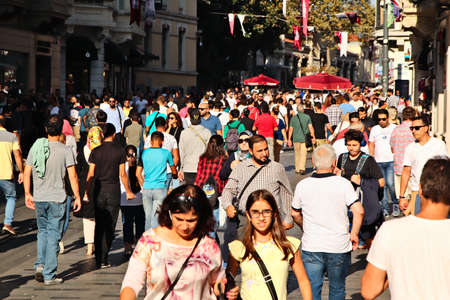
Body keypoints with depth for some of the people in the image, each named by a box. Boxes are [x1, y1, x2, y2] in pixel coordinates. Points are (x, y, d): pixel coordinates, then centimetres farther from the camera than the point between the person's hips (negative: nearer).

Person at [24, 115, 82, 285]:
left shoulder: (35, 148, 3)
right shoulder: (65, 150, -8)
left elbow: (27, 173, 5)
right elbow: (72, 176, -10)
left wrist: (28, 194, 15)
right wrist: (77, 197, -2)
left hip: (39, 199, 3)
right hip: (57, 200, -3)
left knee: (43, 232, 20)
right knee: (53, 236, 2)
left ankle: (40, 265, 4)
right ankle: (49, 275, 3)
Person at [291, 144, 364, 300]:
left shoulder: (302, 185, -3)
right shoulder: (343, 184, -10)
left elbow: (295, 214, 10)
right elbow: (359, 211, -17)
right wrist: (354, 234, -4)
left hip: (311, 247, 1)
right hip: (339, 247, -1)